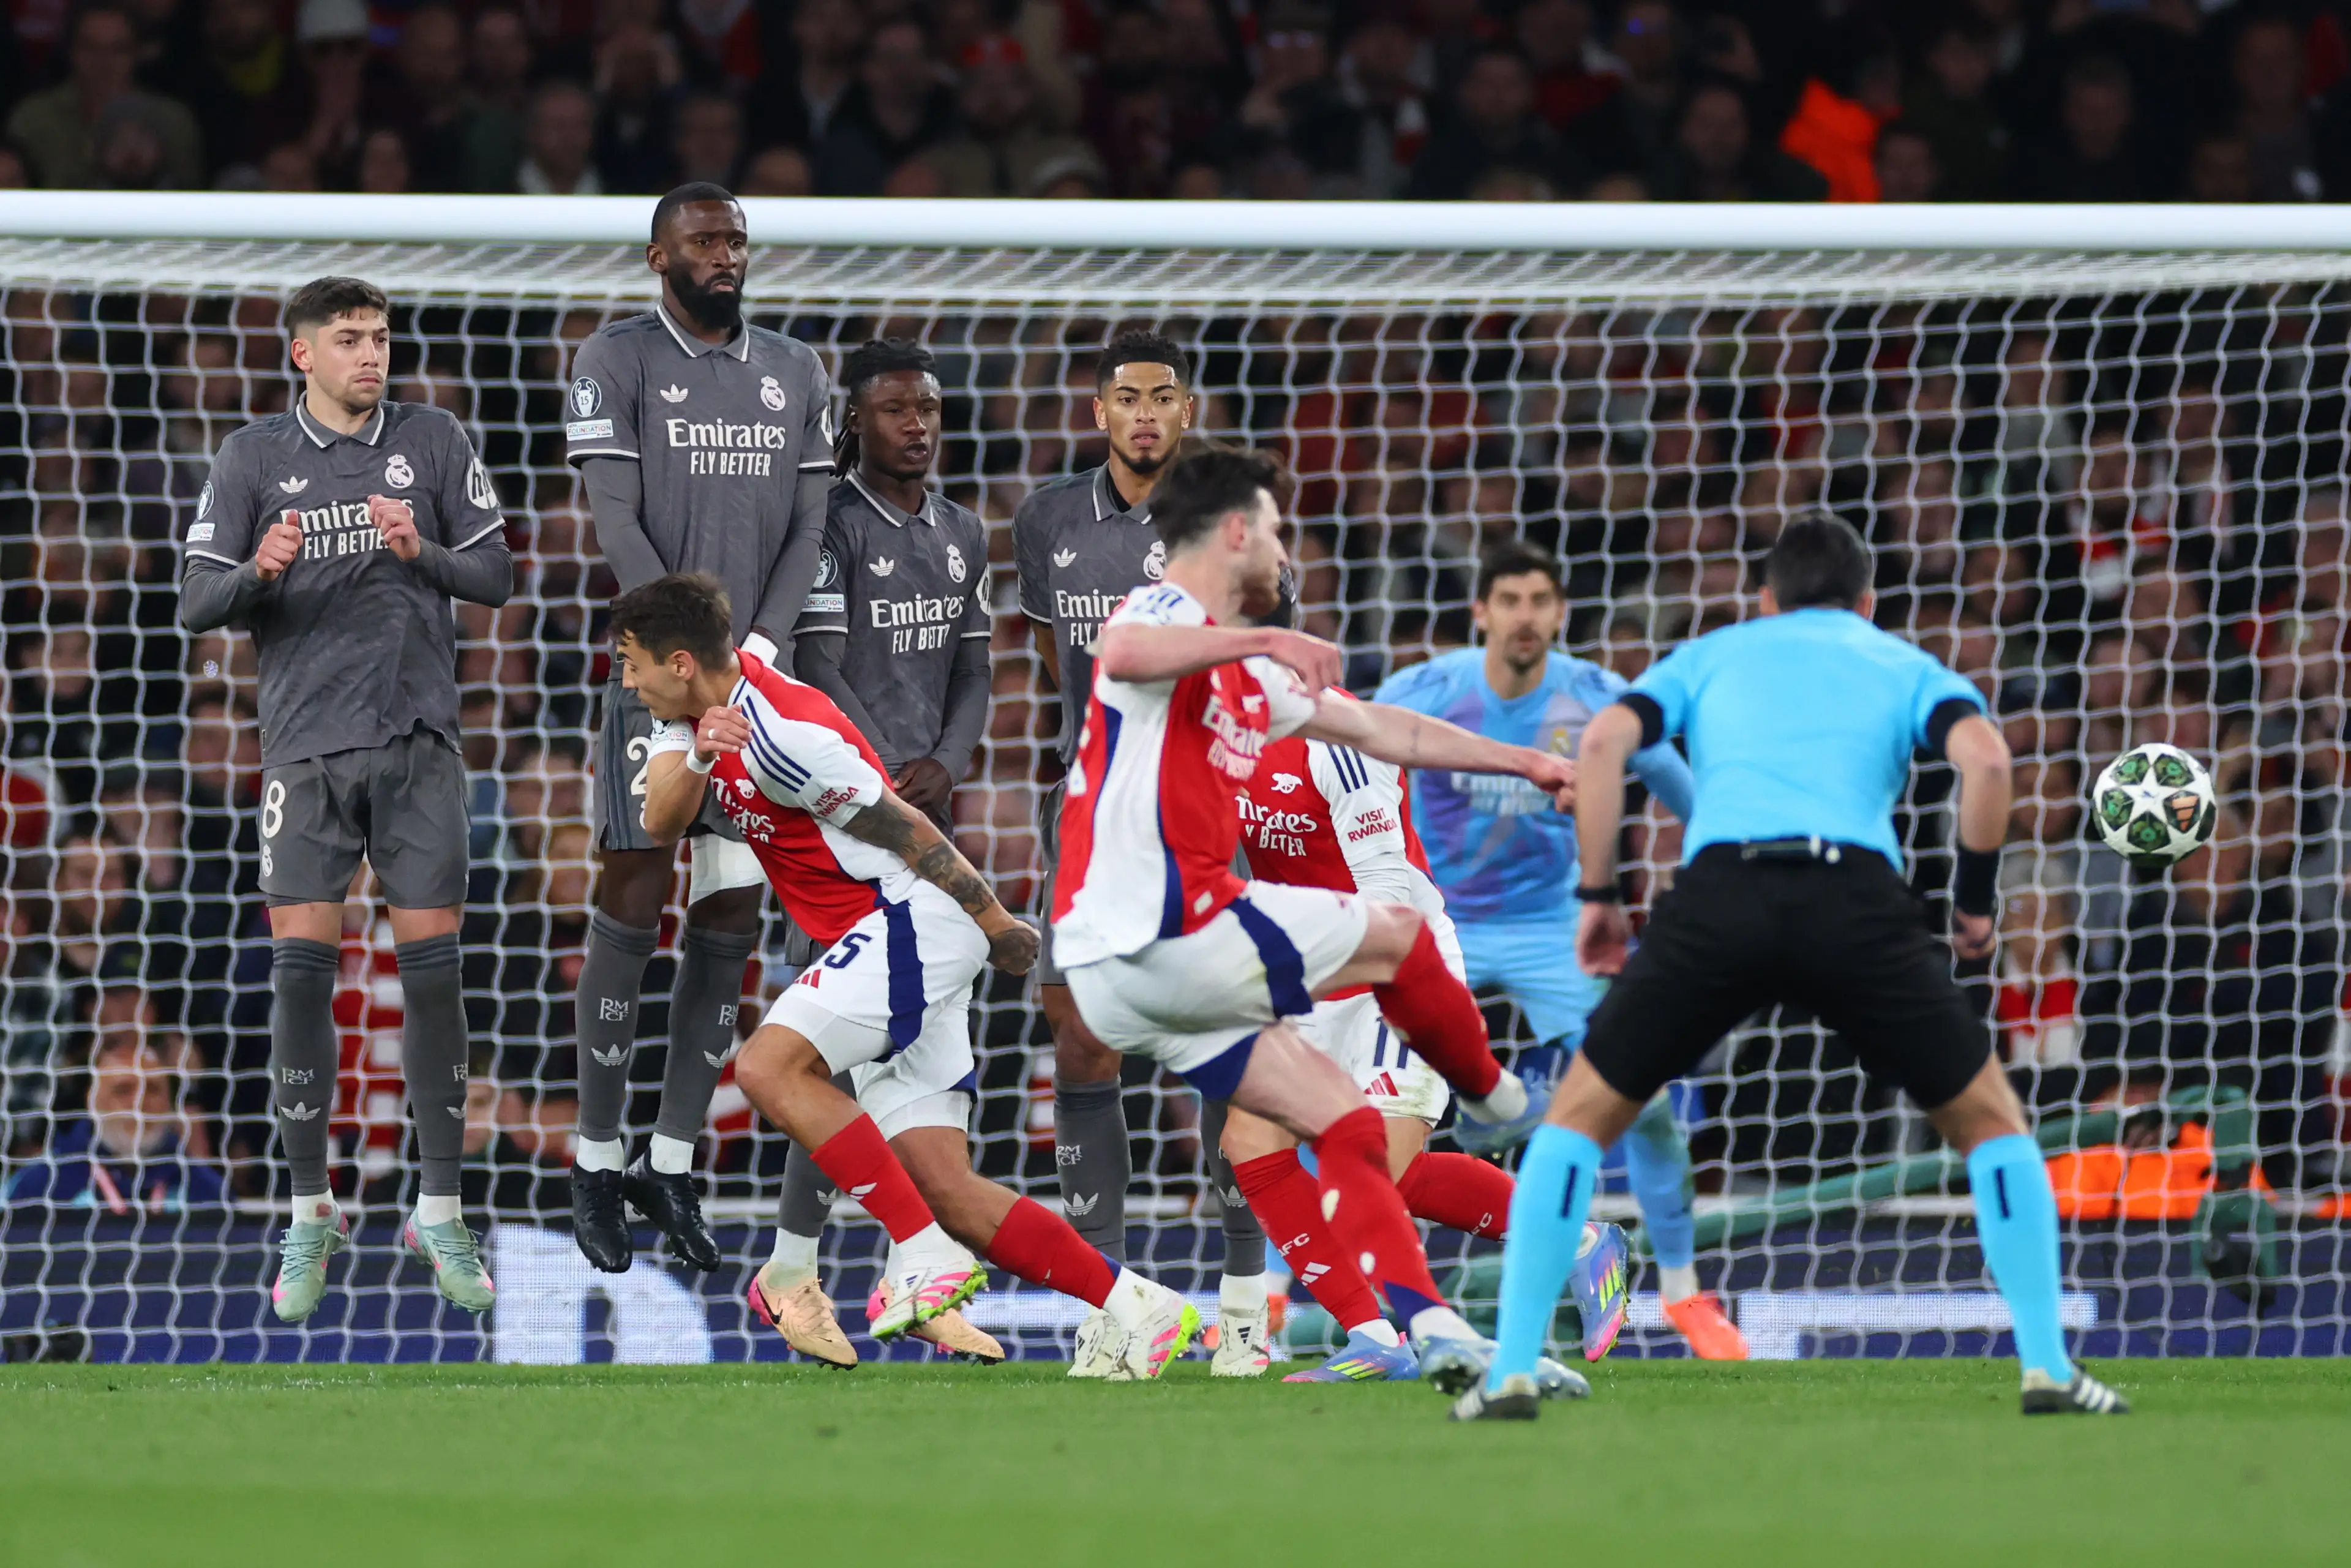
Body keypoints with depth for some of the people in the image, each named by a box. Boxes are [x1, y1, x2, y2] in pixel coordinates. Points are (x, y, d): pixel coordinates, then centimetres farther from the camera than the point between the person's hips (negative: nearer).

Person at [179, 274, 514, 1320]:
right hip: (306, 746, 0)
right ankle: (310, 1215, 4)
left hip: (418, 740, 0)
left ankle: (440, 1214, 6)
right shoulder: (254, 458, 3)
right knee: (300, 966, -6)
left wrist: (422, 552, -13)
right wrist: (259, 573, -18)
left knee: (432, 966, -2)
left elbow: (495, 576, 6)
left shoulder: (432, 441, 5)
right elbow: (197, 602, 2)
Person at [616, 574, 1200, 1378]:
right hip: (885, 939, 9)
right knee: (944, 1189, 0)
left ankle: (925, 1255, -22)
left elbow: (905, 831, -16)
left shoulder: (780, 733, -20)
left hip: (914, 919, -9)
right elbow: (661, 822, -2)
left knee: (770, 1066, -24)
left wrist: (1001, 931, -10)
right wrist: (696, 760, -23)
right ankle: (1139, 1308, 1)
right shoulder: (703, 700, 7)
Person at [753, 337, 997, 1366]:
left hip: (925, 810, 7)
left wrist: (945, 766, -3)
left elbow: (971, 673, 16)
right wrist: (888, 781, -16)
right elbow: (821, 672, -12)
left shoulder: (962, 536, 16)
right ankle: (792, 1271, -4)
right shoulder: (834, 525, -7)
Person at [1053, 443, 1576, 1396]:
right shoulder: (1168, 613, -8)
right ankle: (1495, 1100, 25)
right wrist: (1264, 639, -37)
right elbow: (1123, 654, -34)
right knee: (1395, 935, 4)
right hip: (1164, 932, -10)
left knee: (1344, 1119, 5)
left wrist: (1525, 762, 36)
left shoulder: (1248, 673, 22)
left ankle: (1420, 1319, -1)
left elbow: (1382, 731, 32)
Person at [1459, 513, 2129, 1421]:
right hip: (1859, 896, 0)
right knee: (1991, 1123, 18)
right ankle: (2047, 1369, 8)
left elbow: (1605, 739, 11)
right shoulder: (1904, 666, 27)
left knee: (1578, 1118, 17)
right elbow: (1984, 757, 5)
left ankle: (1513, 1372, 6)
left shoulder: (1710, 657, 30)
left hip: (1717, 894, 1)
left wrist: (1598, 894, 15)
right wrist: (1976, 900, 16)